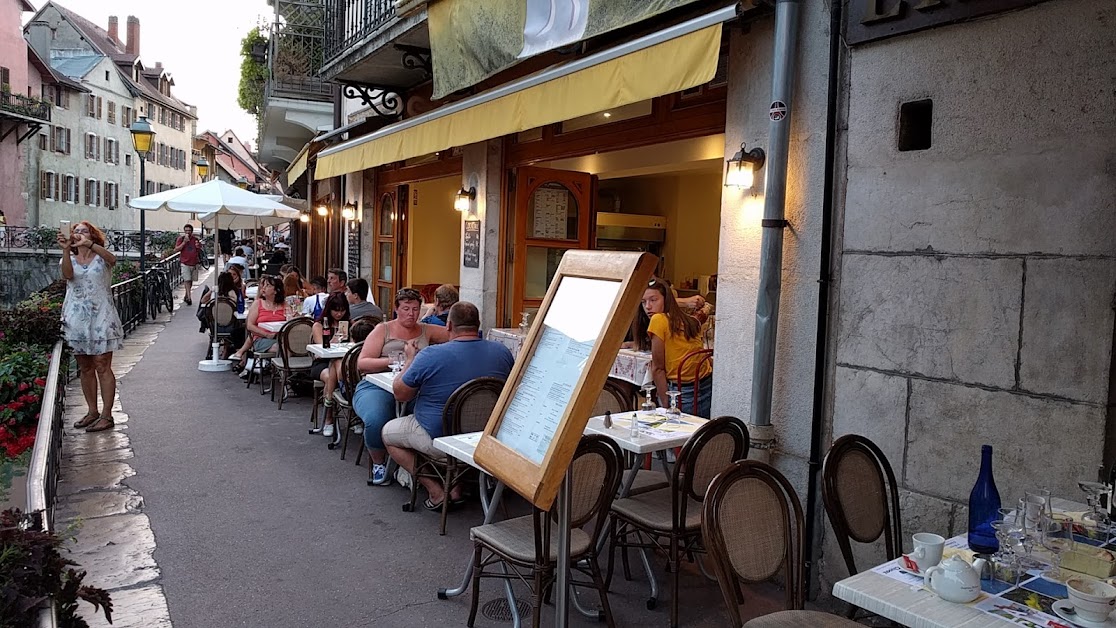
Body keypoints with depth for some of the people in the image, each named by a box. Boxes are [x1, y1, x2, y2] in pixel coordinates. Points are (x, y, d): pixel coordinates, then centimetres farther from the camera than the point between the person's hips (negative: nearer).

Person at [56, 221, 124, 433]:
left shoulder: (101, 258, 3)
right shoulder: (70, 260, 9)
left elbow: (112, 259, -23)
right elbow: (67, 275, -15)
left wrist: (89, 244, -38)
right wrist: (66, 250, -30)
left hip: (101, 318, -4)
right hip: (77, 319, 4)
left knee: (102, 366, -4)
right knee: (85, 368, 10)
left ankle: (107, 415, -2)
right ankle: (92, 411, 20)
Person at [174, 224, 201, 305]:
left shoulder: (195, 240, 10)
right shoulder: (181, 239, 1)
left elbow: (200, 251, 18)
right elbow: (176, 250, -8)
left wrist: (198, 247, -6)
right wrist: (184, 242, -15)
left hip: (194, 263, 4)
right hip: (185, 263, -4)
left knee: (190, 281, 10)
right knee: (187, 280, -12)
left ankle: (186, 296, 24)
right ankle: (189, 298, -14)